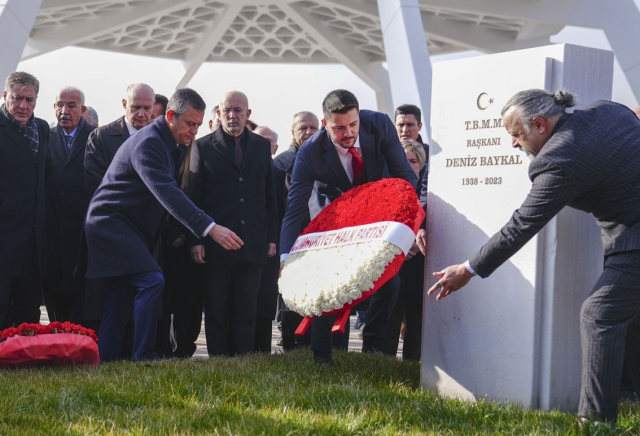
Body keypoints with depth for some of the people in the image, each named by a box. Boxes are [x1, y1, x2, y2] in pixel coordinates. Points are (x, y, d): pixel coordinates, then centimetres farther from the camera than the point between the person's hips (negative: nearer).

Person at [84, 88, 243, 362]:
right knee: (151, 281, -20)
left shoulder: (171, 144, 9)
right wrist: (210, 228, -42)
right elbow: (167, 193, -35)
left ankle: (103, 361, 12)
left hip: (129, 227, 10)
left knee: (121, 297, 8)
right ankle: (143, 357, -17)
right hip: (111, 223, -10)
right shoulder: (148, 144, -23)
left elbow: (169, 191, 19)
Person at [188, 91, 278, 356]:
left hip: (253, 244, 2)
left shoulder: (262, 146, 12)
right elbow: (193, 197, 1)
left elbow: (270, 196, 13)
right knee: (216, 311, 4)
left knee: (247, 312, 4)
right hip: (216, 243, -2)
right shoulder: (203, 147, 4)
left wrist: (272, 237, 7)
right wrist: (195, 240, -7)